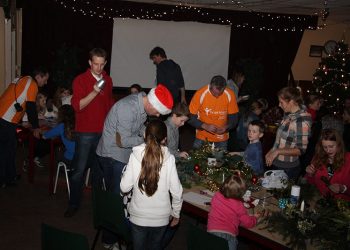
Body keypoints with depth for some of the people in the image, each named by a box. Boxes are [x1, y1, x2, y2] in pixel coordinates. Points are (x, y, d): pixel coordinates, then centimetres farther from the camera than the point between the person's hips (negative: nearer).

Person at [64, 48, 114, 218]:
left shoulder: (108, 80, 9)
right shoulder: (80, 80, -6)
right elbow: (77, 106, -15)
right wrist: (94, 92, -25)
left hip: (103, 132, 4)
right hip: (85, 132, -4)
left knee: (99, 168, 12)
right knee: (79, 170, -1)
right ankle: (74, 204, 10)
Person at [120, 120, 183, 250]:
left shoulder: (135, 156, -13)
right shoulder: (169, 158, -13)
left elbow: (124, 187, -10)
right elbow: (176, 191, -9)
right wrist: (176, 214, 7)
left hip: (138, 216, -1)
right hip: (161, 217, 1)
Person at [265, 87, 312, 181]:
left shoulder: (302, 120, -19)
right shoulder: (288, 115, 3)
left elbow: (301, 150, -19)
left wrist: (277, 151, -21)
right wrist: (271, 152, 4)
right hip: (275, 164, 7)